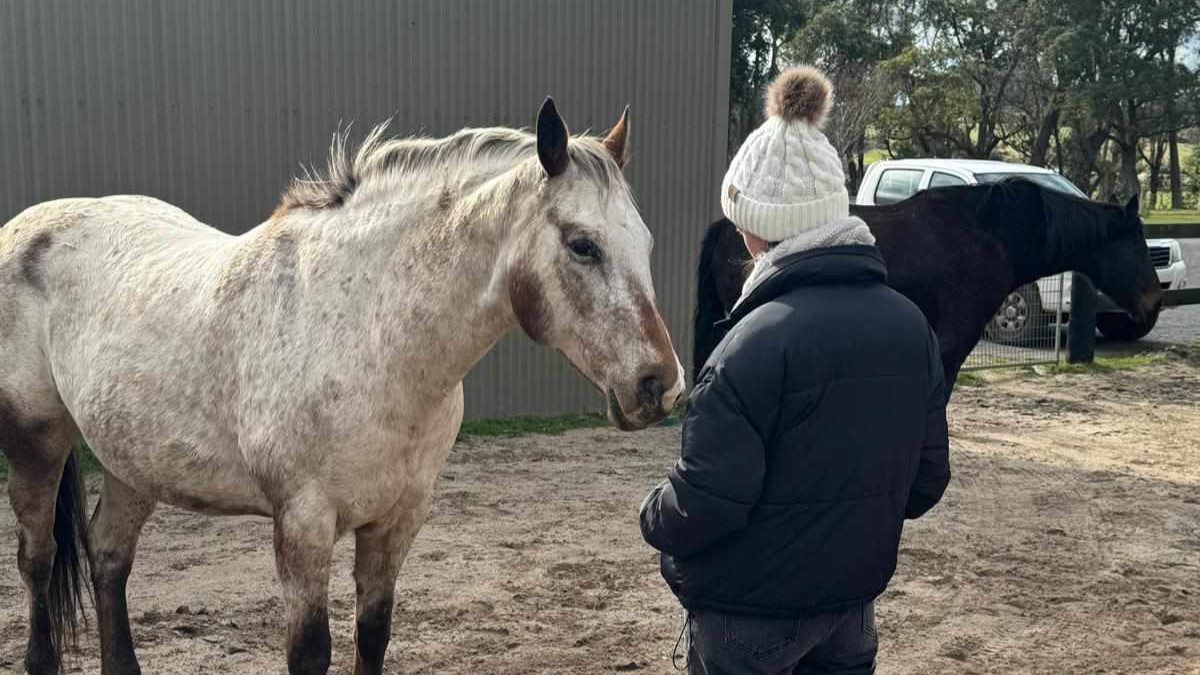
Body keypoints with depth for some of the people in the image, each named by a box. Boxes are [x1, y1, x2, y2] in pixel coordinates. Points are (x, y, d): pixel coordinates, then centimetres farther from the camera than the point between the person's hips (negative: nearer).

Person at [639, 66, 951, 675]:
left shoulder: (758, 340, -24)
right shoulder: (910, 325, -2)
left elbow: (706, 501, -23)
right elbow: (928, 477, 5)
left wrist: (654, 519, -2)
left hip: (751, 611, -6)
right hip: (854, 598, 6)